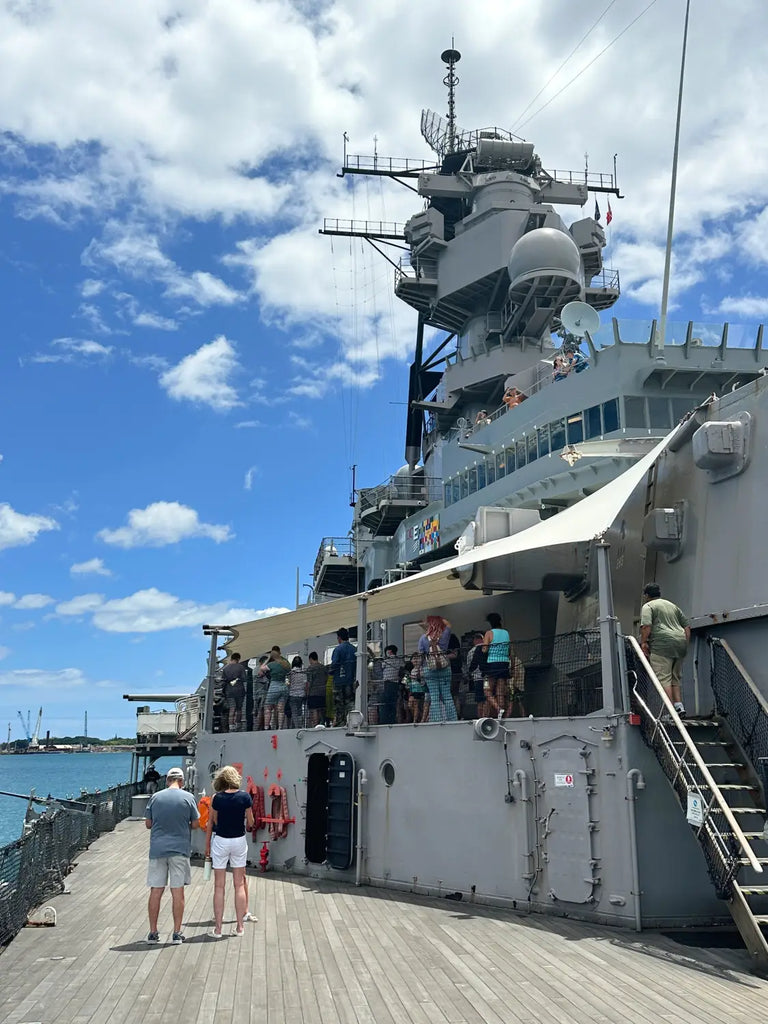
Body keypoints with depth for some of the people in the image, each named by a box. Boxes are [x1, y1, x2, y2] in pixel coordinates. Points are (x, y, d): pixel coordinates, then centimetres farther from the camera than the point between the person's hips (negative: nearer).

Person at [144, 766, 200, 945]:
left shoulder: (155, 797, 2)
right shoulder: (188, 797, -3)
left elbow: (148, 824, 8)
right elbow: (195, 824, 1)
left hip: (157, 848, 2)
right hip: (179, 849, -1)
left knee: (155, 892, 7)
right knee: (177, 892, 4)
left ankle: (153, 932, 13)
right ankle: (177, 933, 8)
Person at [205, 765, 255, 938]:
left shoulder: (217, 798, -8)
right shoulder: (245, 797, -6)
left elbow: (211, 823, -3)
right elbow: (250, 823, 0)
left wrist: (207, 846, 9)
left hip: (220, 841, -1)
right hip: (239, 840, 1)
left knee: (219, 886, 5)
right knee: (239, 885, 11)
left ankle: (218, 928, 8)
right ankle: (239, 926, 16)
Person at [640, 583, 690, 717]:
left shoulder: (648, 606, 5)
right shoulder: (673, 606, 27)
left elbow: (646, 626, -11)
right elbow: (687, 627, 23)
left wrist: (643, 642, -4)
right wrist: (686, 644, 23)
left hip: (663, 643, -7)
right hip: (680, 642, 7)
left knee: (663, 679, -9)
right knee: (675, 678, 14)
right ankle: (679, 705, 3)